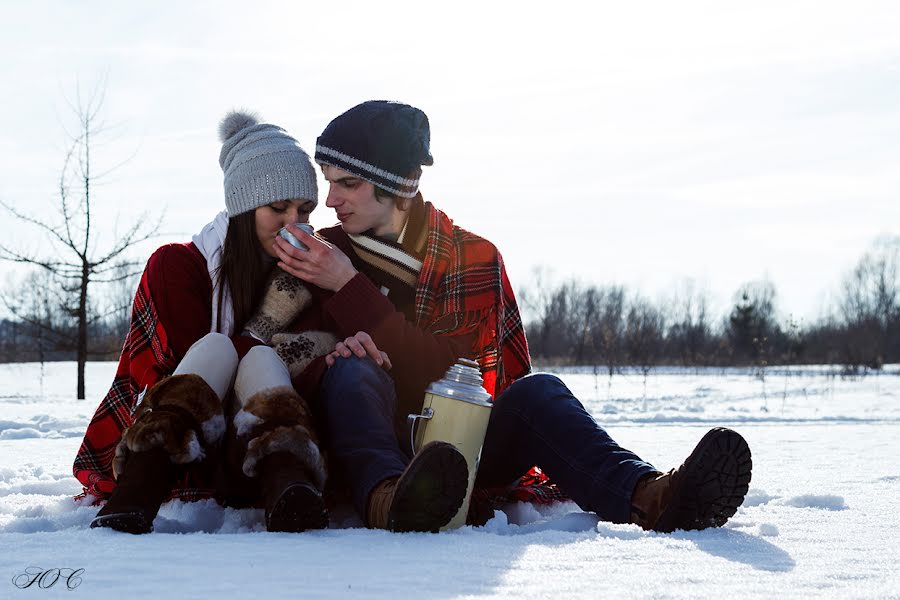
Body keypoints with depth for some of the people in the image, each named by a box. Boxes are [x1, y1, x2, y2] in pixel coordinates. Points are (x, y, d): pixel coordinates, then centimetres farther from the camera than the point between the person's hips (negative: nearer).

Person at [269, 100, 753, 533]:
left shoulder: (472, 257, 3)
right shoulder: (324, 253, 11)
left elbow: (440, 372, -12)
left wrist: (349, 287, -15)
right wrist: (337, 350, -17)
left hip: (458, 454, 0)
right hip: (370, 450, 0)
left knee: (534, 391, -28)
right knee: (352, 370, -31)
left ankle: (647, 495, -55)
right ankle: (387, 500, -62)